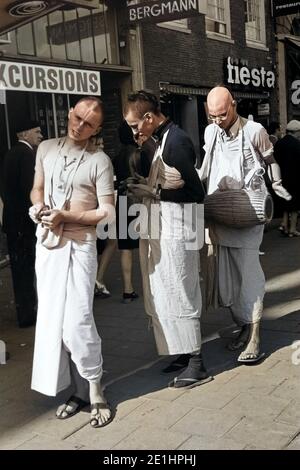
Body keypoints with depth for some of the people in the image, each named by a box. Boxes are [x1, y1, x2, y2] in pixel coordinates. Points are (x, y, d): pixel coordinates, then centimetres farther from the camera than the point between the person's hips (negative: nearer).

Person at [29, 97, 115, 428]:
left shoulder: (99, 160, -6)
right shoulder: (46, 148, 9)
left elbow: (107, 211, -9)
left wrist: (64, 216, -18)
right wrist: (38, 206, -5)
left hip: (79, 245, -5)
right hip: (46, 242, 6)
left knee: (77, 320, -11)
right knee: (53, 318, 7)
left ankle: (94, 390, 8)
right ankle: (79, 388, 19)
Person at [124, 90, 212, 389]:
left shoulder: (176, 142, -15)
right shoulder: (162, 140, 12)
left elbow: (196, 193, -18)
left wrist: (154, 192, -16)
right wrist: (146, 186, 6)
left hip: (173, 233, -9)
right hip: (159, 231, 9)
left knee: (178, 297, -2)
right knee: (165, 296, 14)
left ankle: (196, 365, 9)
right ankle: (185, 353, 25)